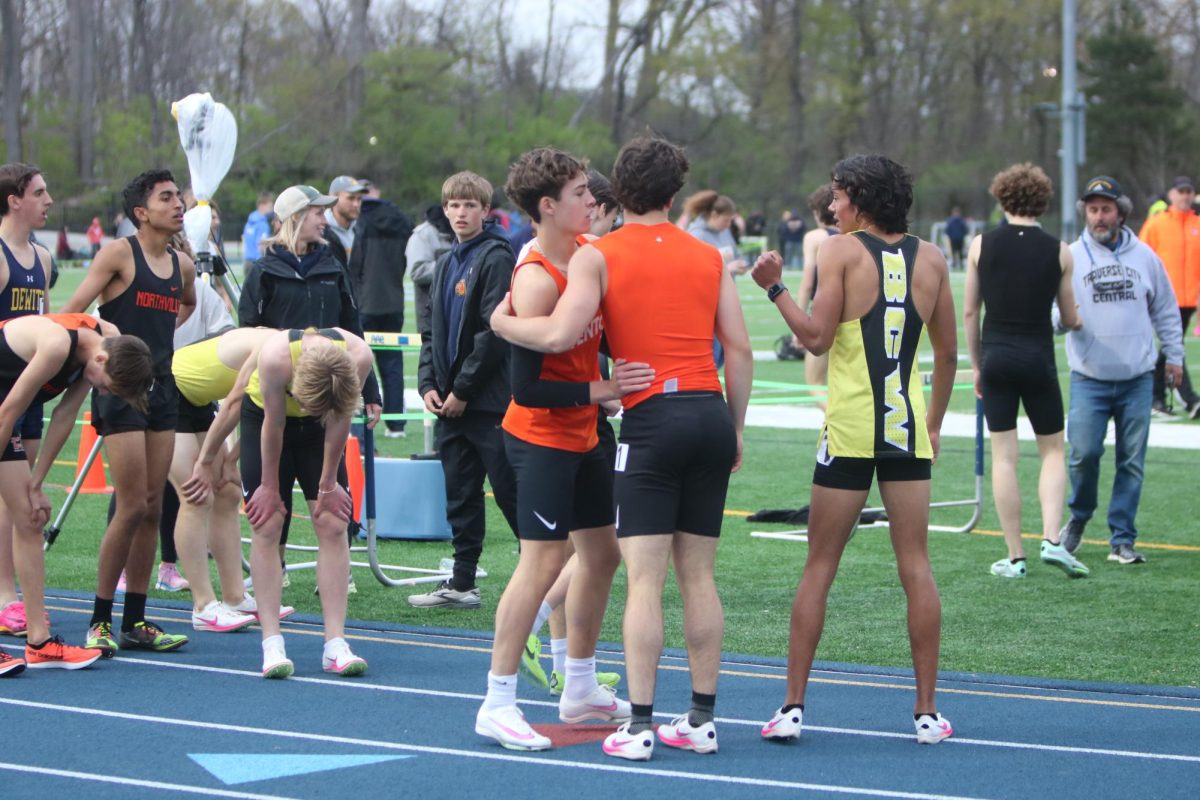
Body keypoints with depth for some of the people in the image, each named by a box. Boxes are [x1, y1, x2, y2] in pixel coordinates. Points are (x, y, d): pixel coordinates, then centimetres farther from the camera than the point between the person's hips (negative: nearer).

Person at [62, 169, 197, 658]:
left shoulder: (184, 266, 11)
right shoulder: (119, 254, -7)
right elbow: (70, 313, -12)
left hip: (162, 389, 7)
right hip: (119, 390, -6)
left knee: (152, 507, 6)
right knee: (132, 507, -9)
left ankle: (135, 622, 13)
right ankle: (99, 621, 1)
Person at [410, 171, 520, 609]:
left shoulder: (496, 258, -9)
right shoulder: (445, 264, 17)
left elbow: (496, 332, -16)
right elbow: (431, 331, 20)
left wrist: (463, 389, -14)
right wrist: (428, 383, 5)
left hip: (490, 399, -8)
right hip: (450, 403, 8)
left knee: (510, 492, -5)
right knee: (460, 495, 11)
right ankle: (461, 584, 17)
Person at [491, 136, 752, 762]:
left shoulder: (597, 256, 0)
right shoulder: (709, 257, 13)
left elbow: (561, 335, -14)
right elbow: (740, 349, 10)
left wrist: (502, 323, 5)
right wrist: (734, 429, 18)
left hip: (652, 419, -4)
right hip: (711, 414, 4)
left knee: (644, 579, -5)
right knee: (698, 575, 10)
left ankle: (638, 726, -7)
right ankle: (701, 720, 13)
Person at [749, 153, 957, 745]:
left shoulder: (841, 250, -5)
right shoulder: (930, 258, 8)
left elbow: (817, 337, -12)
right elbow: (948, 353, 11)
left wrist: (774, 288, -1)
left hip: (850, 427, -3)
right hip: (908, 427, 3)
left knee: (819, 567, 4)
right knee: (915, 566, 5)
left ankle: (792, 706, 5)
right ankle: (927, 712, 5)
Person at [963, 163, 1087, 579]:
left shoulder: (982, 244, 0)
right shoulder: (1058, 251, -2)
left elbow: (969, 312, 3)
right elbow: (1070, 319, 7)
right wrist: (1075, 321, 31)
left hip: (995, 355, 1)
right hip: (1038, 356, -1)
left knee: (1003, 456, 6)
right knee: (1053, 451, 14)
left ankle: (1015, 557, 7)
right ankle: (1051, 539, -4)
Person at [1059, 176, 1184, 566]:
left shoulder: (1143, 256, 7)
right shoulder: (1072, 257, 1)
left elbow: (1166, 310, 16)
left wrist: (1174, 355, 16)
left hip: (1137, 379, 2)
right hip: (1089, 377, -2)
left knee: (1132, 461, 1)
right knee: (1084, 452, -10)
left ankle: (1122, 540, 9)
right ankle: (1078, 518, 18)